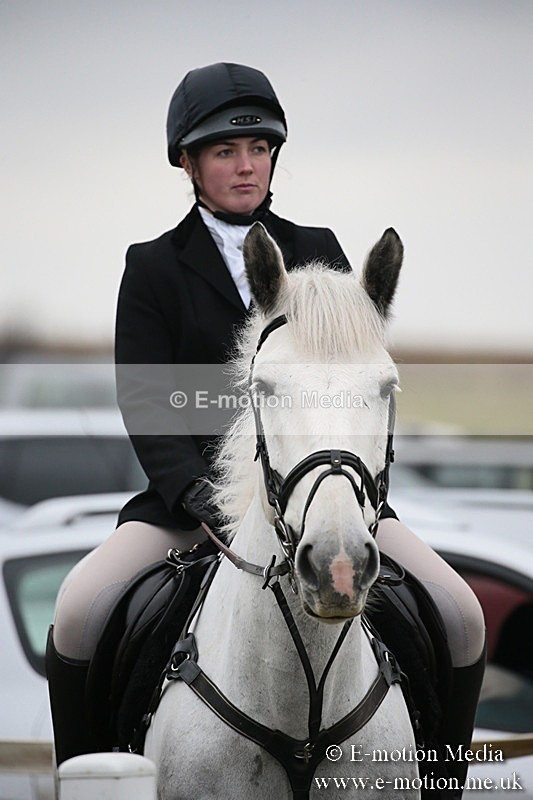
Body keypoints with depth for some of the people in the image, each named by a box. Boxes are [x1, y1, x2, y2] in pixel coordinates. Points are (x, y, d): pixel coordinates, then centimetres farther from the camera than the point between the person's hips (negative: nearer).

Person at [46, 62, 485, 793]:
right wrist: (197, 491, -22)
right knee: (77, 613, -26)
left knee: (462, 618, -15)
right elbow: (143, 402, -4)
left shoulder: (318, 253, 14)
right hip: (193, 493, -2)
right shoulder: (155, 267, 7)